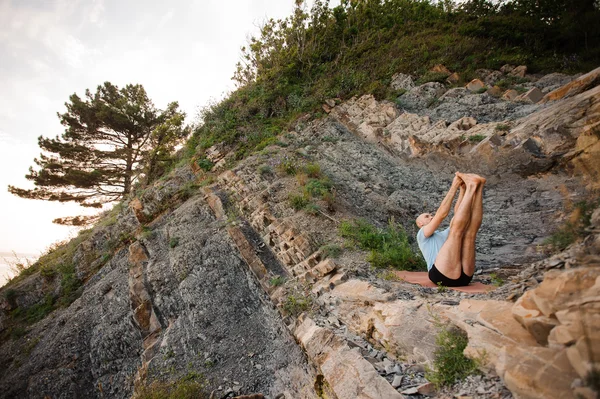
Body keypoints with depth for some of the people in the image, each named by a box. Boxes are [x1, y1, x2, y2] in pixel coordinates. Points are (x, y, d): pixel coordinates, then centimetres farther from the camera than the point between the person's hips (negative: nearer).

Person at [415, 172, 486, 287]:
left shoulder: (444, 234, 40)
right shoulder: (422, 235, 19)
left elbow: (457, 214, 30)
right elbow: (441, 215, 4)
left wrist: (462, 189, 20)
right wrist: (454, 187, 6)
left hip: (463, 276, 6)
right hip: (442, 276, -6)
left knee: (470, 232, -3)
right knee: (457, 229, -14)